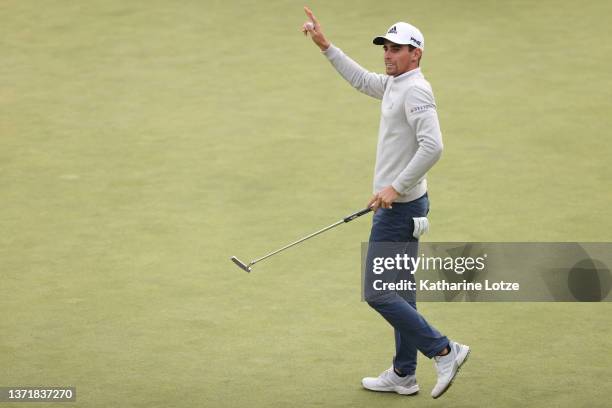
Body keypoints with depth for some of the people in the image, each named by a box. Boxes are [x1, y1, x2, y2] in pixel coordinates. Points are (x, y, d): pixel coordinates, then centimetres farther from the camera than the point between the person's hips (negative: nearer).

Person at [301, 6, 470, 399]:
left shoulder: (416, 90, -18)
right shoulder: (394, 84, 12)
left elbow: (432, 146, -30)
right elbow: (361, 78, 32)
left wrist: (396, 187, -29)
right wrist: (326, 45, 29)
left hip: (399, 206, -10)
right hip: (397, 205, 10)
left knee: (377, 292, -8)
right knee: (399, 291, 14)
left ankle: (445, 351, -6)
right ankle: (403, 375, 21)